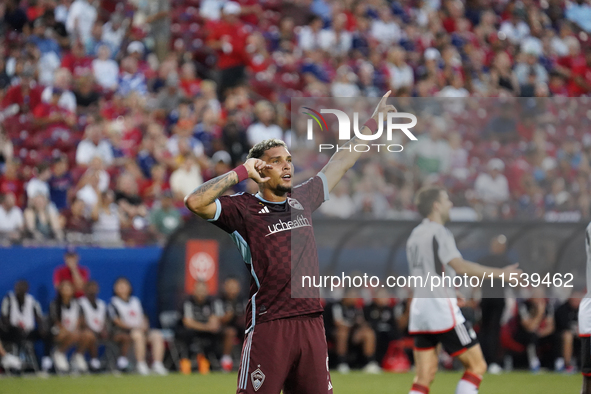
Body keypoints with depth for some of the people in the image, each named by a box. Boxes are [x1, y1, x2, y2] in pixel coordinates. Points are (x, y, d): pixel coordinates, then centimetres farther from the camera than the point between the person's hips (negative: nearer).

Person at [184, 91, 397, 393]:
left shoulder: (302, 199, 17)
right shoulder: (243, 208, 0)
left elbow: (340, 163, 29)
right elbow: (195, 202, -16)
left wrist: (372, 123, 35)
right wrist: (241, 172, -13)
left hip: (311, 321, 6)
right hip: (268, 326, -6)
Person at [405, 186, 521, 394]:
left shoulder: (415, 235, 17)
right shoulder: (439, 233, -9)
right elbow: (459, 266, -23)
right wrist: (499, 273, -25)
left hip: (419, 308, 9)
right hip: (442, 309, -8)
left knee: (424, 377, 6)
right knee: (477, 365, -1)